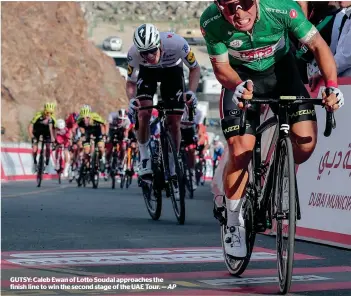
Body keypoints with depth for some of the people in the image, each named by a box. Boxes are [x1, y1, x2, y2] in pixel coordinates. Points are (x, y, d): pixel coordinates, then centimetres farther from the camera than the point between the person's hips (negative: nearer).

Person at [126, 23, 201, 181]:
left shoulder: (176, 43, -39)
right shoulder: (133, 53, -34)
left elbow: (195, 68, -20)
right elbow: (131, 82, -16)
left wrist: (191, 91, -36)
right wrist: (131, 99, -38)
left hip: (172, 70, 0)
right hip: (147, 72, 0)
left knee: (174, 122, -7)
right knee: (143, 113, -23)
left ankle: (172, 168, 8)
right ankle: (144, 158, -3)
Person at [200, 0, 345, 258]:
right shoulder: (211, 22, -30)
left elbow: (318, 45, -22)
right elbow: (221, 67, -17)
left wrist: (332, 86, -34)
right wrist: (239, 86, -39)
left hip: (281, 70, 1)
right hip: (240, 79, -1)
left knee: (306, 142, -15)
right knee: (241, 152, -13)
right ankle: (234, 224, 9)